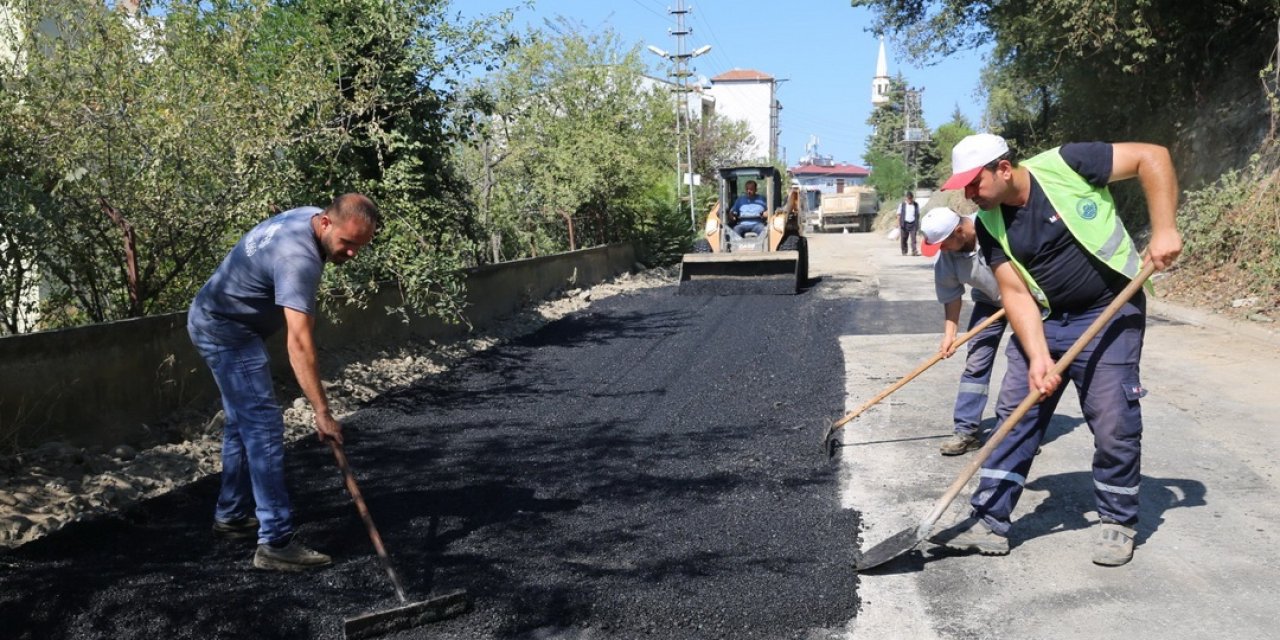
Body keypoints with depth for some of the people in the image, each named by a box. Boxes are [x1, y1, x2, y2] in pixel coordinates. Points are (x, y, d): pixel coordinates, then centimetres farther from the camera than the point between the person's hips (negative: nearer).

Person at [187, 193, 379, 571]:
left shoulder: (310, 217, -3)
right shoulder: (298, 257, -33)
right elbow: (298, 342, -40)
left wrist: (307, 313, 14)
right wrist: (322, 413, -42)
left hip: (224, 324, 11)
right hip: (226, 331, -11)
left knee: (243, 422, 18)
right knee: (264, 426, -15)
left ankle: (231, 515, 31)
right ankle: (276, 543, -15)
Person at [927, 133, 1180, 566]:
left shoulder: (1066, 165, -18)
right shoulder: (989, 224, -5)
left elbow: (1153, 156, -13)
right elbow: (1016, 294, -8)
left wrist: (1163, 231, -19)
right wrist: (1038, 357, -20)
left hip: (1110, 315, -4)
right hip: (1043, 321, 5)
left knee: (1114, 425, -2)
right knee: (1014, 418, 1)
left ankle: (1118, 523, 19)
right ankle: (990, 523, 9)